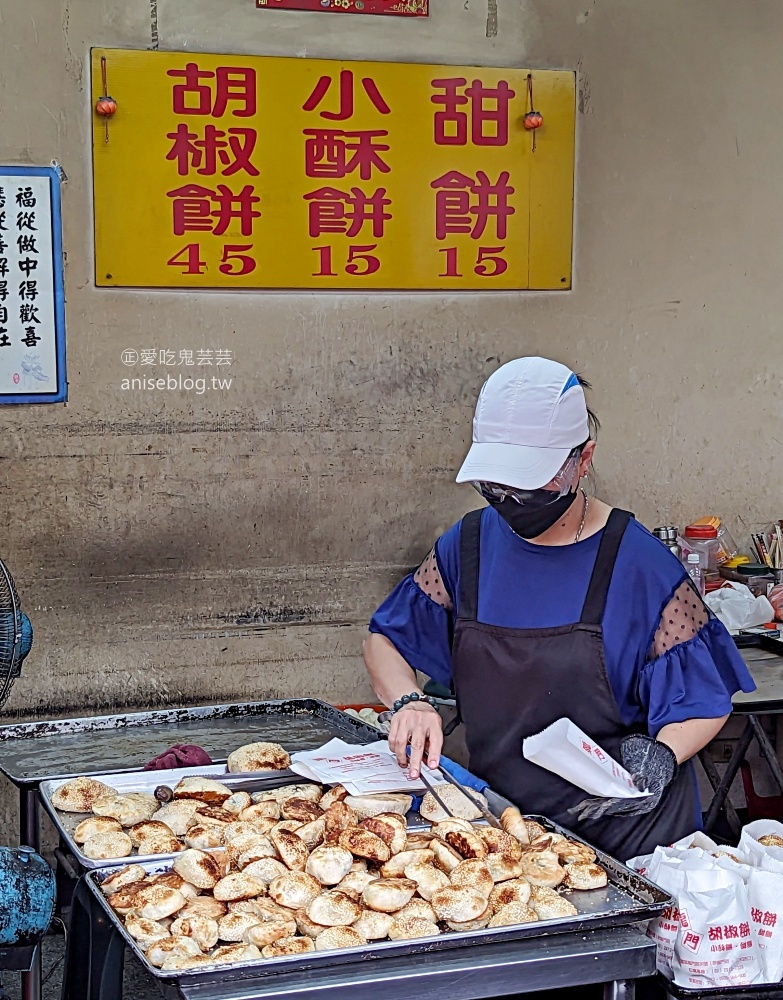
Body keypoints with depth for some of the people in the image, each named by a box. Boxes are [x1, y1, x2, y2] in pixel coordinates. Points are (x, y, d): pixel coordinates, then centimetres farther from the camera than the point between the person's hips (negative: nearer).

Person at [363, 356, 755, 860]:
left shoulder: (638, 562, -9)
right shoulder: (468, 545, 3)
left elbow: (704, 704, -1)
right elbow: (384, 639, 15)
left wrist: (659, 756, -21)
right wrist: (409, 701, -6)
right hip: (500, 816, 4)